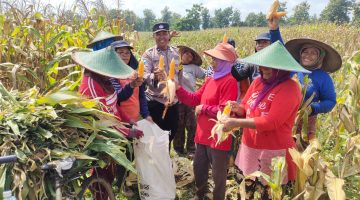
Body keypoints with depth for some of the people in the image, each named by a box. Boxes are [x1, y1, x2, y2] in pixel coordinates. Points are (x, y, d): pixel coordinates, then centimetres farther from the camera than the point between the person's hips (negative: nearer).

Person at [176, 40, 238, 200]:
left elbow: (224, 111, -25)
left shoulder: (229, 81, -18)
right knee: (199, 169, 24)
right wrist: (178, 88, -2)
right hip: (203, 135, 9)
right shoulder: (210, 80, 11)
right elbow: (194, 99, 10)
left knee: (218, 174, 11)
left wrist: (203, 108, -14)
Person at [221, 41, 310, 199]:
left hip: (273, 151, -6)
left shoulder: (289, 88, -16)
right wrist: (239, 108, -11)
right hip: (250, 146, 7)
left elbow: (271, 121, -24)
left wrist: (237, 123, -26)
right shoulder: (258, 82, 4)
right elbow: (247, 108, 13)